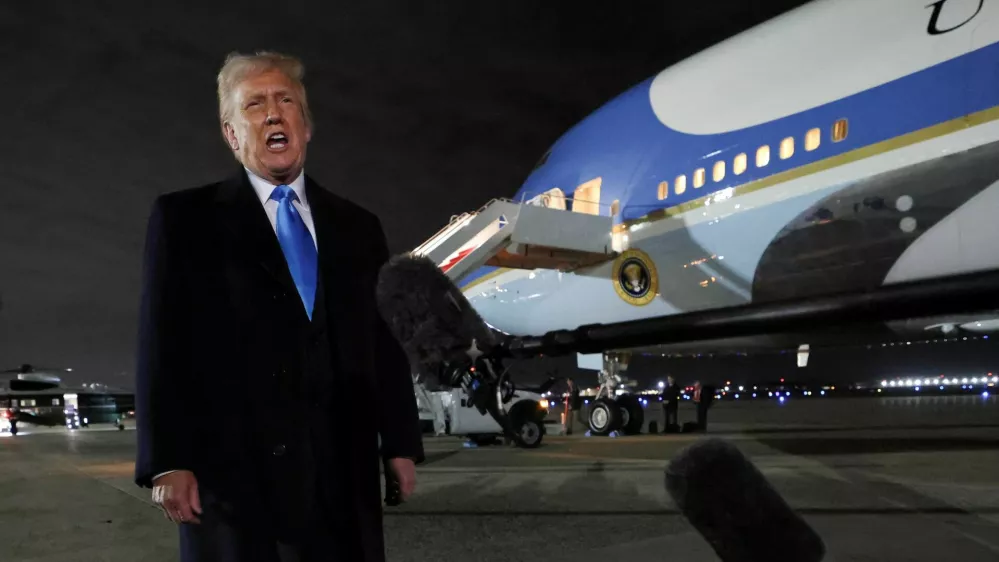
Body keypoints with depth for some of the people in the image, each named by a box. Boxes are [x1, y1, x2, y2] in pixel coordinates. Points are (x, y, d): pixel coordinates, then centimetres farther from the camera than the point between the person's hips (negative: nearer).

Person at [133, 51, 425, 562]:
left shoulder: (357, 227, 14)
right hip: (234, 470, -2)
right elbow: (164, 344, -1)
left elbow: (385, 343, 12)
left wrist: (400, 442, 9)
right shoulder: (184, 218, 5)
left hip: (344, 472, 3)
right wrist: (167, 461, -9)